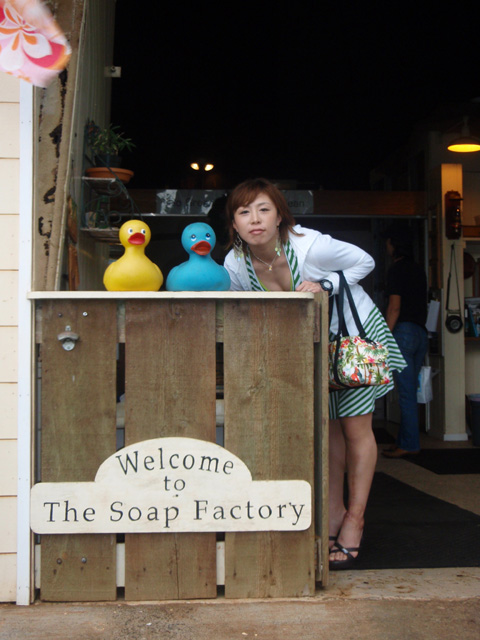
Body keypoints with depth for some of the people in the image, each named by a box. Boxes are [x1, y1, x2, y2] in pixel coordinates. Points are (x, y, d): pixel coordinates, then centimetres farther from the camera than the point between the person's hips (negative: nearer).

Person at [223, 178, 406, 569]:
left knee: (356, 426, -3)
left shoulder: (310, 246, -30)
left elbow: (365, 262, -14)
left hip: (354, 333, -4)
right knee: (328, 426, 9)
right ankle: (334, 511, 23)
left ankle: (355, 520, 9)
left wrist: (323, 284, -28)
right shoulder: (235, 265, -17)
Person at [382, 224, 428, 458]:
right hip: (421, 333, 8)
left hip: (404, 331, -8)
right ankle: (405, 440, 16)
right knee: (410, 391, 11)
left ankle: (409, 444, -2)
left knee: (406, 393, -5)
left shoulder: (396, 270, -8)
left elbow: (395, 307, -14)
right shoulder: (419, 270, 16)